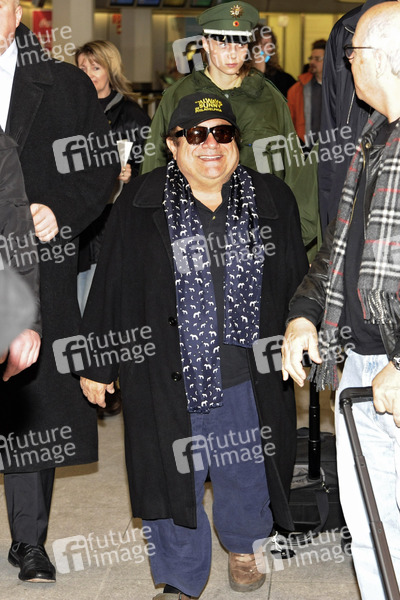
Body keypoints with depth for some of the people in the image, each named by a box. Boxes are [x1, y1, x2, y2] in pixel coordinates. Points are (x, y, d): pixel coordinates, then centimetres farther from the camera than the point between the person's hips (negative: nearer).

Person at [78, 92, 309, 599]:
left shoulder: (272, 200, 2)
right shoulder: (138, 206, -5)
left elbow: (296, 281, 10)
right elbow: (110, 285, 0)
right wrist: (96, 363, 2)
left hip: (248, 375, 2)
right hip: (169, 378, -2)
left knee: (245, 471, 17)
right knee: (174, 477, 7)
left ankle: (243, 547, 44)